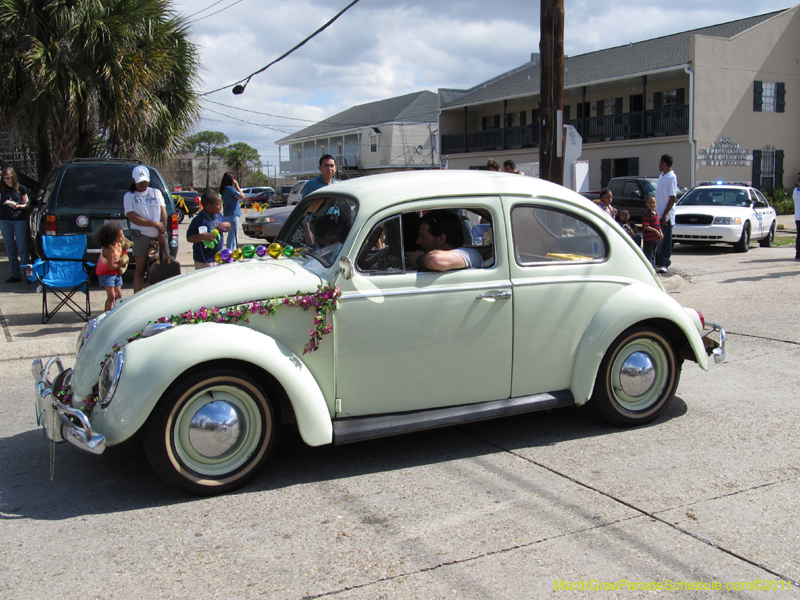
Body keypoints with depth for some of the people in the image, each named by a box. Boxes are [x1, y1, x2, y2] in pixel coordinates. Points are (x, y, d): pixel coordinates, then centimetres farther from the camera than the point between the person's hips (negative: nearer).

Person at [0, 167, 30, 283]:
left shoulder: (21, 188, 1)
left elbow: (26, 204, 3)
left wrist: (17, 206, -14)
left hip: (20, 220, -3)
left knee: (22, 249, -6)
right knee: (10, 250, 6)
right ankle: (15, 275, 11)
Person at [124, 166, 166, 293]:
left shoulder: (156, 192, 14)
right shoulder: (129, 196, 5)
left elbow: (163, 213, 6)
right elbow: (132, 217, -6)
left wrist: (161, 234, -5)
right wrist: (154, 224, -12)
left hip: (158, 235, 3)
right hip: (141, 236, -2)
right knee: (140, 269, -3)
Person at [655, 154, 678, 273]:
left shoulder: (671, 178, -13)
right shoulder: (661, 177, 14)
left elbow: (672, 198, -16)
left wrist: (665, 215, -19)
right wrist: (654, 209, 16)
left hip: (666, 215, -8)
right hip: (658, 214, 8)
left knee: (665, 240, -3)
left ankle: (665, 263, 2)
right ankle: (658, 261, 20)